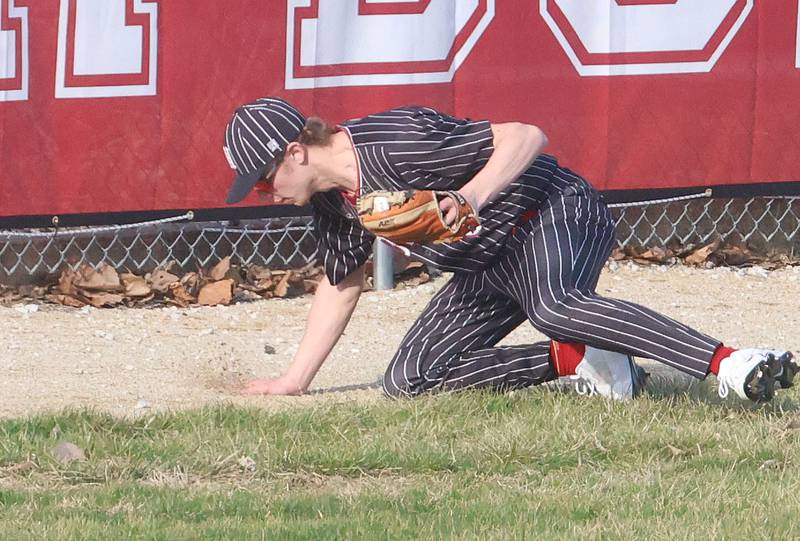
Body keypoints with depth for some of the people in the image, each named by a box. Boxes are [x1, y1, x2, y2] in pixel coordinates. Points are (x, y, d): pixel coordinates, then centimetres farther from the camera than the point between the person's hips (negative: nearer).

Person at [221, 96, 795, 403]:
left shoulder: (394, 145, -24)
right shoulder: (332, 201, 5)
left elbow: (526, 137, -25)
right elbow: (342, 285, 23)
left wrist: (473, 196, -39)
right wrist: (294, 381, 21)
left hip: (553, 211, -10)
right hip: (492, 263, 10)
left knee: (554, 307, -41)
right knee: (409, 378, 0)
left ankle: (730, 362, -53)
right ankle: (576, 359, -4)